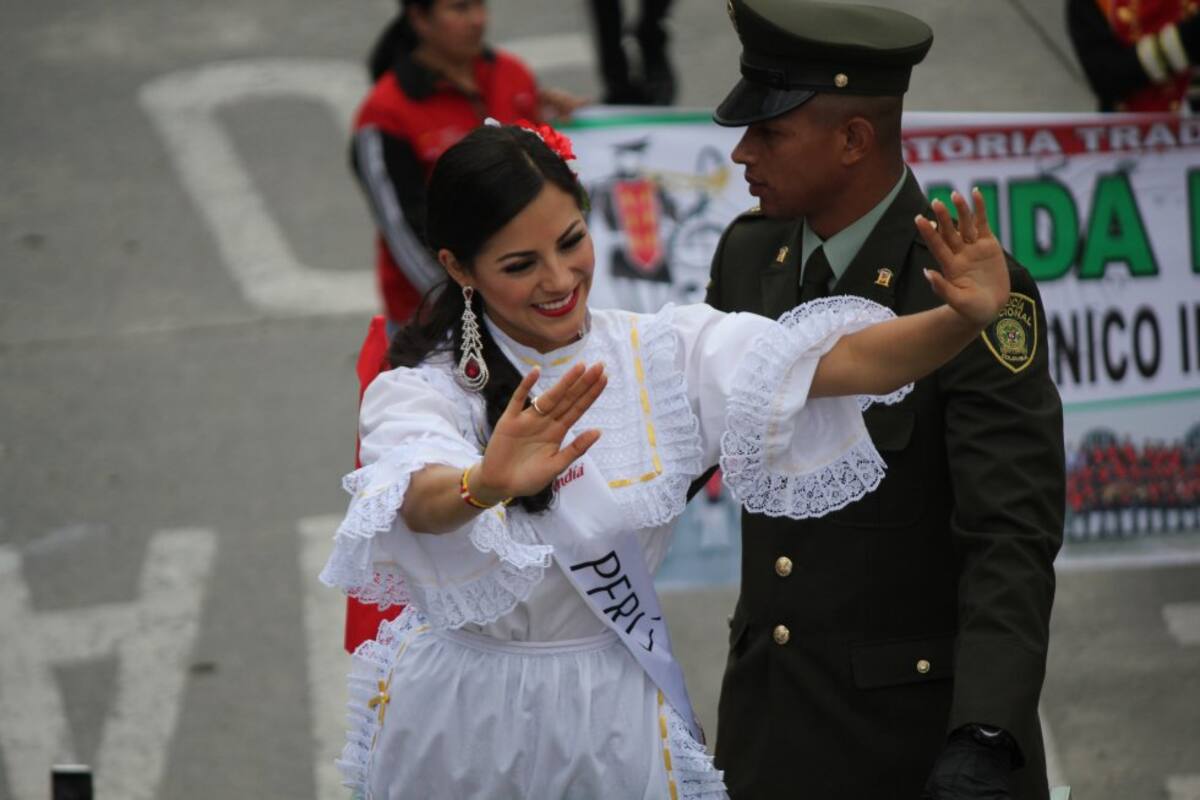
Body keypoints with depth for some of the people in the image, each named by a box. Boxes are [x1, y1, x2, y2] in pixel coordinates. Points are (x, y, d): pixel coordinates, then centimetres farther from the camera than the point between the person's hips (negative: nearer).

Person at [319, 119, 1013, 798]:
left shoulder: (663, 357, -6)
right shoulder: (422, 391, -14)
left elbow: (840, 361, -19)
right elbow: (421, 505, -37)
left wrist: (966, 320, -38)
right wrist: (487, 485, -60)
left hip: (613, 721, 2)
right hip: (460, 716, -2)